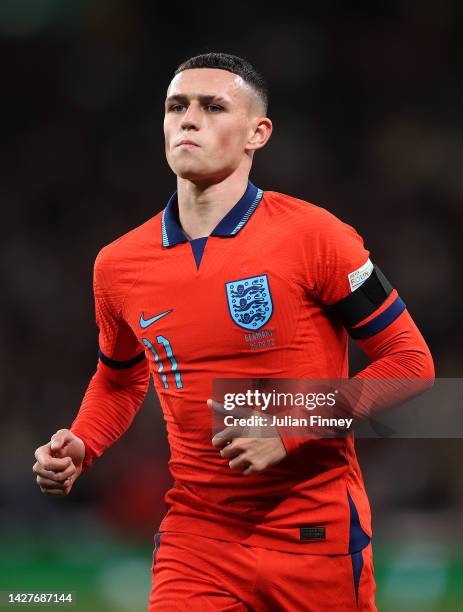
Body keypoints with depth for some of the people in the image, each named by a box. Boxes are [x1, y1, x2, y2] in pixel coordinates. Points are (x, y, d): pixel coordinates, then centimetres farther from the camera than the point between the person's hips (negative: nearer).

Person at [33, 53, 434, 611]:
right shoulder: (118, 265, 3)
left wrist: (290, 429, -16)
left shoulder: (313, 236, -10)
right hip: (195, 538, 3)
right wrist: (79, 448, 2)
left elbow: (409, 360, -7)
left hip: (316, 537, -3)